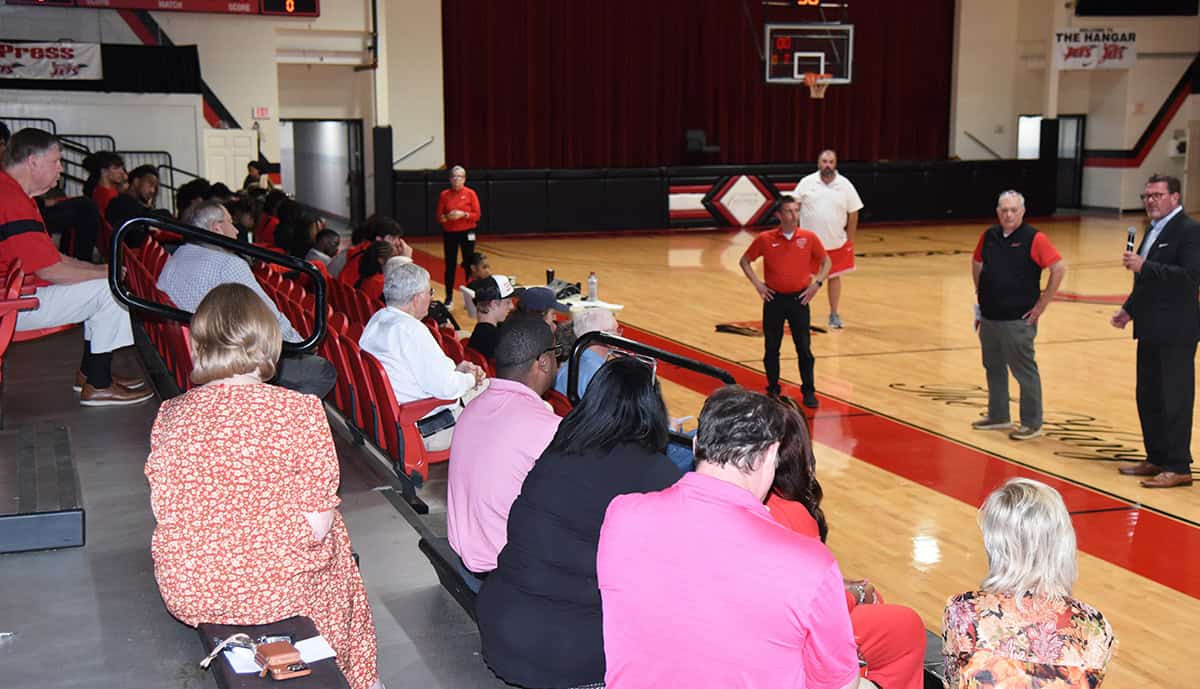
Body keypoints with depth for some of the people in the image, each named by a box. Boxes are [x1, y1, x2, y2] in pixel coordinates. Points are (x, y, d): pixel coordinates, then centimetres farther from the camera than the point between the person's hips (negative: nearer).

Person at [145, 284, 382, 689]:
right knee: (335, 544, 29)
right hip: (277, 591, -3)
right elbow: (317, 525, -16)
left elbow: (164, 514, 1)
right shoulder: (299, 412, -18)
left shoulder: (170, 416, -8)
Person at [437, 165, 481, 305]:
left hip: (467, 233, -1)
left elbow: (477, 215, -4)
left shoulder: (470, 193, -2)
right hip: (449, 233, 1)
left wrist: (463, 214, -19)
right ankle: (449, 297, 12)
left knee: (468, 265, 1)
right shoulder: (444, 195, 2)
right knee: (450, 265, 4)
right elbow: (439, 217, 4)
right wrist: (448, 217, -16)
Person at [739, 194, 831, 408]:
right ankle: (773, 390, 20)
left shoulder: (809, 238, -2)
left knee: (804, 348, 2)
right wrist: (757, 284, -1)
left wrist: (817, 283, -1)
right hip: (774, 299, 0)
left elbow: (826, 261, 11)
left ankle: (809, 391, 13)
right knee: (772, 348, 7)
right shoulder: (765, 239, -4)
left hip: (799, 299, 0)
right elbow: (744, 261, 8)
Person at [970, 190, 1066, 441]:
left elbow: (1059, 268, -14)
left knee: (1024, 371, 0)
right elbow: (977, 262, 24)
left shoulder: (1034, 238, -11)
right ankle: (998, 416, 30)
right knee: (993, 368, 16)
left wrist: (1042, 303, -12)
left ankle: (1032, 423, 9)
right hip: (989, 317, 6)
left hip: (1018, 320, -6)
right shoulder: (989, 236, 6)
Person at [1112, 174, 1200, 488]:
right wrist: (1129, 309, 15)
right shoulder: (1153, 229, 16)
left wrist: (1144, 266, -26)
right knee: (1148, 398, 14)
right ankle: (1156, 459, 25)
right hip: (1150, 329, 9)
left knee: (1175, 400, -4)